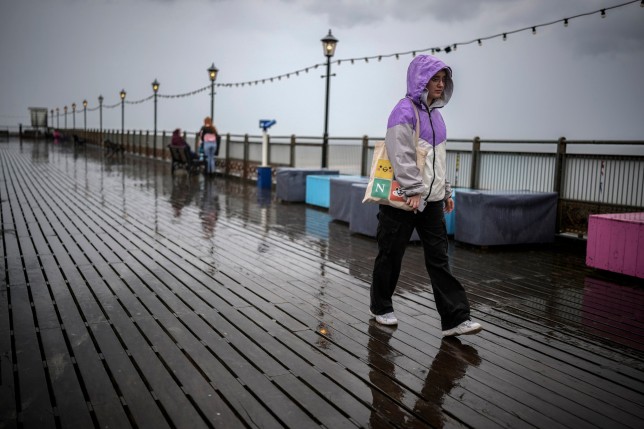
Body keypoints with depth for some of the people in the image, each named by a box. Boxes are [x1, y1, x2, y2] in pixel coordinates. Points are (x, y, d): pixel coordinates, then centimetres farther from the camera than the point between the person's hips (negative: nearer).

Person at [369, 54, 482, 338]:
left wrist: (445, 191, 18)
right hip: (404, 200, -7)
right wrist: (414, 191, -21)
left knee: (439, 259, 3)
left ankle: (455, 319, 4)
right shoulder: (404, 112, -11)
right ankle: (381, 307, 26)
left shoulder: (434, 113, 15)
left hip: (431, 200, 8)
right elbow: (402, 157, -18)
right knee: (391, 255, 8)